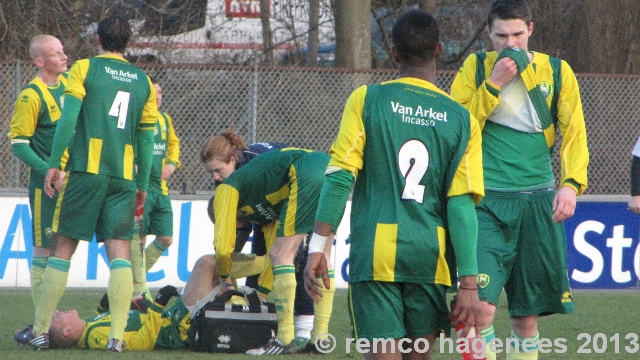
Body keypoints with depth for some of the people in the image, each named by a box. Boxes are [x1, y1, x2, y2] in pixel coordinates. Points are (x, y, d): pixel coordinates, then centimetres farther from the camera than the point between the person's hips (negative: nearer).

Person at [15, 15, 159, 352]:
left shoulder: (85, 69, 2)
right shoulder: (142, 80, 13)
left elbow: (68, 118, -7)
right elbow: (146, 137, 14)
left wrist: (54, 164, -4)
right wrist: (142, 185, 19)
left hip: (86, 170, -3)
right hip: (124, 177, 3)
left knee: (62, 248, 3)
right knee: (119, 251, -1)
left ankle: (40, 330, 4)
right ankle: (117, 335, -13)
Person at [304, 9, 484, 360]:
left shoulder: (366, 100, -1)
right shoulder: (462, 120, 4)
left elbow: (339, 177, -7)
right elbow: (462, 205, -1)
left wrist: (317, 249, -3)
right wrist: (468, 283, 1)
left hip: (376, 253, -2)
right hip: (430, 255, 2)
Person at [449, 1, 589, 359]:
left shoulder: (557, 71, 8)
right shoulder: (477, 68, 6)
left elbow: (574, 134, 5)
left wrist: (571, 183, -10)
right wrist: (493, 84, -10)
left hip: (538, 201, 2)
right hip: (487, 201, -2)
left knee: (528, 311, 5)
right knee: (482, 305, -16)